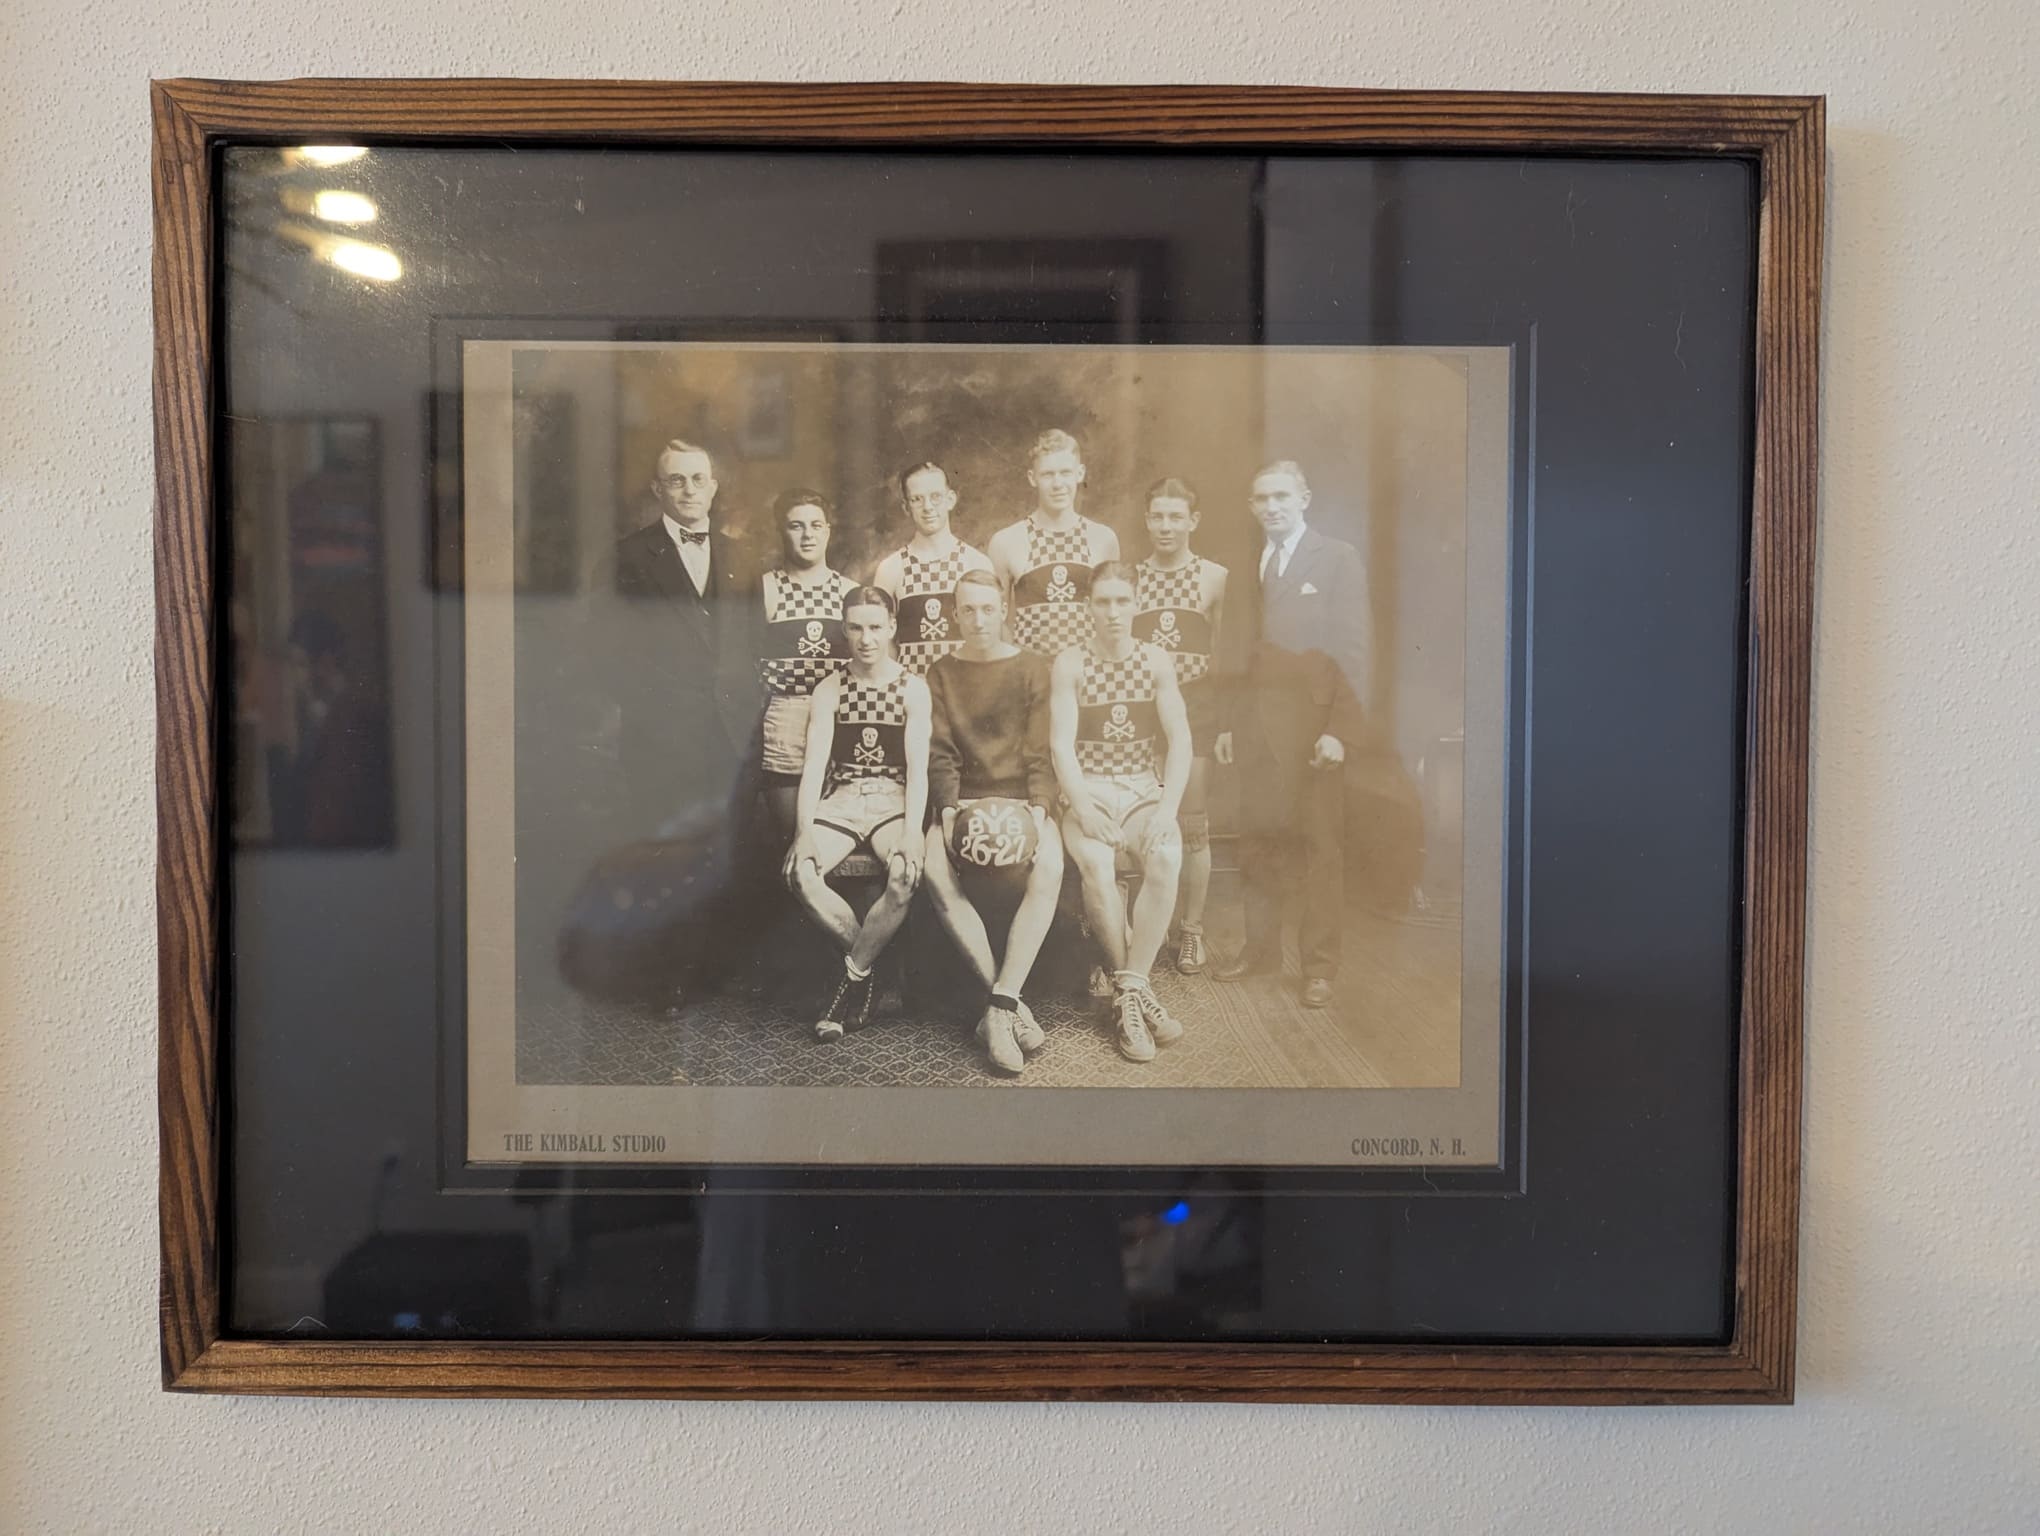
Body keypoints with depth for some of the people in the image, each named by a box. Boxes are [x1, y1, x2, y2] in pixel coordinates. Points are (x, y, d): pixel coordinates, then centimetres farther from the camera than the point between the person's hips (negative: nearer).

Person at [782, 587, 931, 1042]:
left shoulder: (912, 688, 3)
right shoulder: (829, 690, 8)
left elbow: (918, 766, -6)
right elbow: (814, 763, -1)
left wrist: (912, 832, -23)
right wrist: (804, 831, -17)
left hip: (893, 800, -2)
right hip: (840, 800, 2)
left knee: (905, 875, -34)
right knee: (801, 872, -29)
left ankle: (852, 977, -14)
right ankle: (866, 965, -7)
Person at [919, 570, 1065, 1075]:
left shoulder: (1032, 669, 8)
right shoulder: (941, 674, 12)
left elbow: (1041, 753, 2)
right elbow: (940, 755, 4)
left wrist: (1038, 809, -15)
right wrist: (948, 808, -14)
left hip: (1022, 800, -1)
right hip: (964, 800, 1)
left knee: (1049, 867, -35)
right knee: (935, 870, -33)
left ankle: (999, 1007, -34)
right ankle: (1010, 1002, -28)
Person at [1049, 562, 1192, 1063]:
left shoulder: (1157, 661, 7)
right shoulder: (1070, 664, 2)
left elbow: (1180, 739, 0)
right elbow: (1061, 744, -6)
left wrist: (1168, 807, -15)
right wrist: (1083, 807, -21)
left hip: (1144, 789, 2)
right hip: (1087, 790, -1)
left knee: (1166, 858, -31)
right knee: (1096, 864, -33)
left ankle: (1128, 988, -22)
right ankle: (1136, 986, -18)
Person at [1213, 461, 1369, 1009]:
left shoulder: (1338, 559, 0)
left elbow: (1352, 649, -6)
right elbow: (1238, 650, 13)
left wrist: (1340, 728, -13)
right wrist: (1228, 722, 5)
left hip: (1313, 727, -4)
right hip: (1256, 727, 4)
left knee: (1321, 850, 2)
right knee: (1259, 845, 8)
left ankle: (1320, 964, 10)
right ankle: (1261, 946, 22)